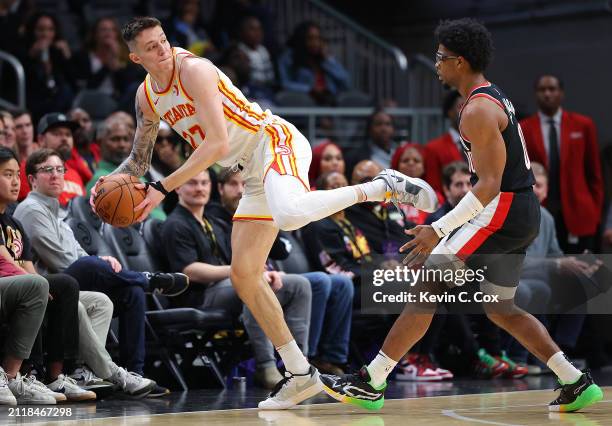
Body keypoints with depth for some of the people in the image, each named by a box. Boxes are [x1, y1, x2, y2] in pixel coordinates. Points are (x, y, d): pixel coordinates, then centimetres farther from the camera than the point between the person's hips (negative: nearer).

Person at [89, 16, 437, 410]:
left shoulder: (194, 69, -15)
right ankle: (300, 374, 10)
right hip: (254, 174, 8)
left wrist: (163, 189, -23)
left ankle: (384, 187, -23)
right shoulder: (147, 97, 9)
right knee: (244, 276, 4)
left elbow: (217, 145, -22)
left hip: (275, 141, -8)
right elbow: (139, 160, 23)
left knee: (290, 213, -42)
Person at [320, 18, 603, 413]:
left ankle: (371, 383, -11)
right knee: (501, 309, 18)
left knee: (426, 287, -11)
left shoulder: (478, 111, -16)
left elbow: (489, 185, -22)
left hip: (501, 212, -10)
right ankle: (578, 383, 16)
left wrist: (439, 230, -26)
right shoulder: (494, 97, 15)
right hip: (522, 214, 10)